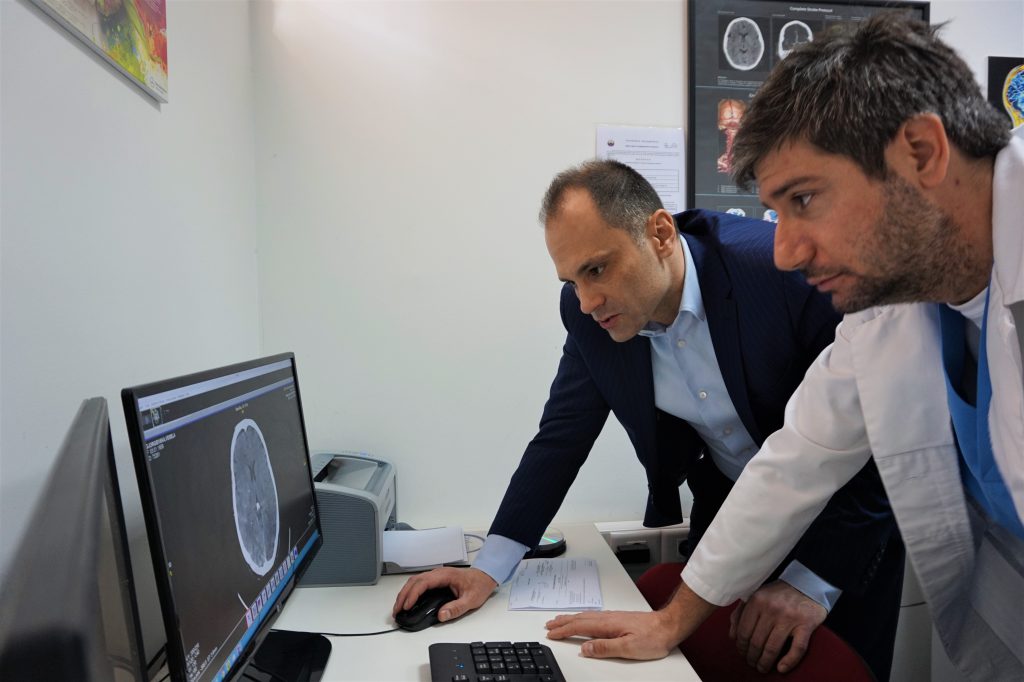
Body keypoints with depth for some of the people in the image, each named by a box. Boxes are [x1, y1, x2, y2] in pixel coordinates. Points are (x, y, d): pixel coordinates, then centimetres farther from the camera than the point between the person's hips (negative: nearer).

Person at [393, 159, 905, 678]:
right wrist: (488, 570, -14)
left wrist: (812, 580, -24)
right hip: (728, 510, 3)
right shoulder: (590, 314, -16)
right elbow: (560, 439, -7)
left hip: (846, 517, -3)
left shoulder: (791, 267, -30)